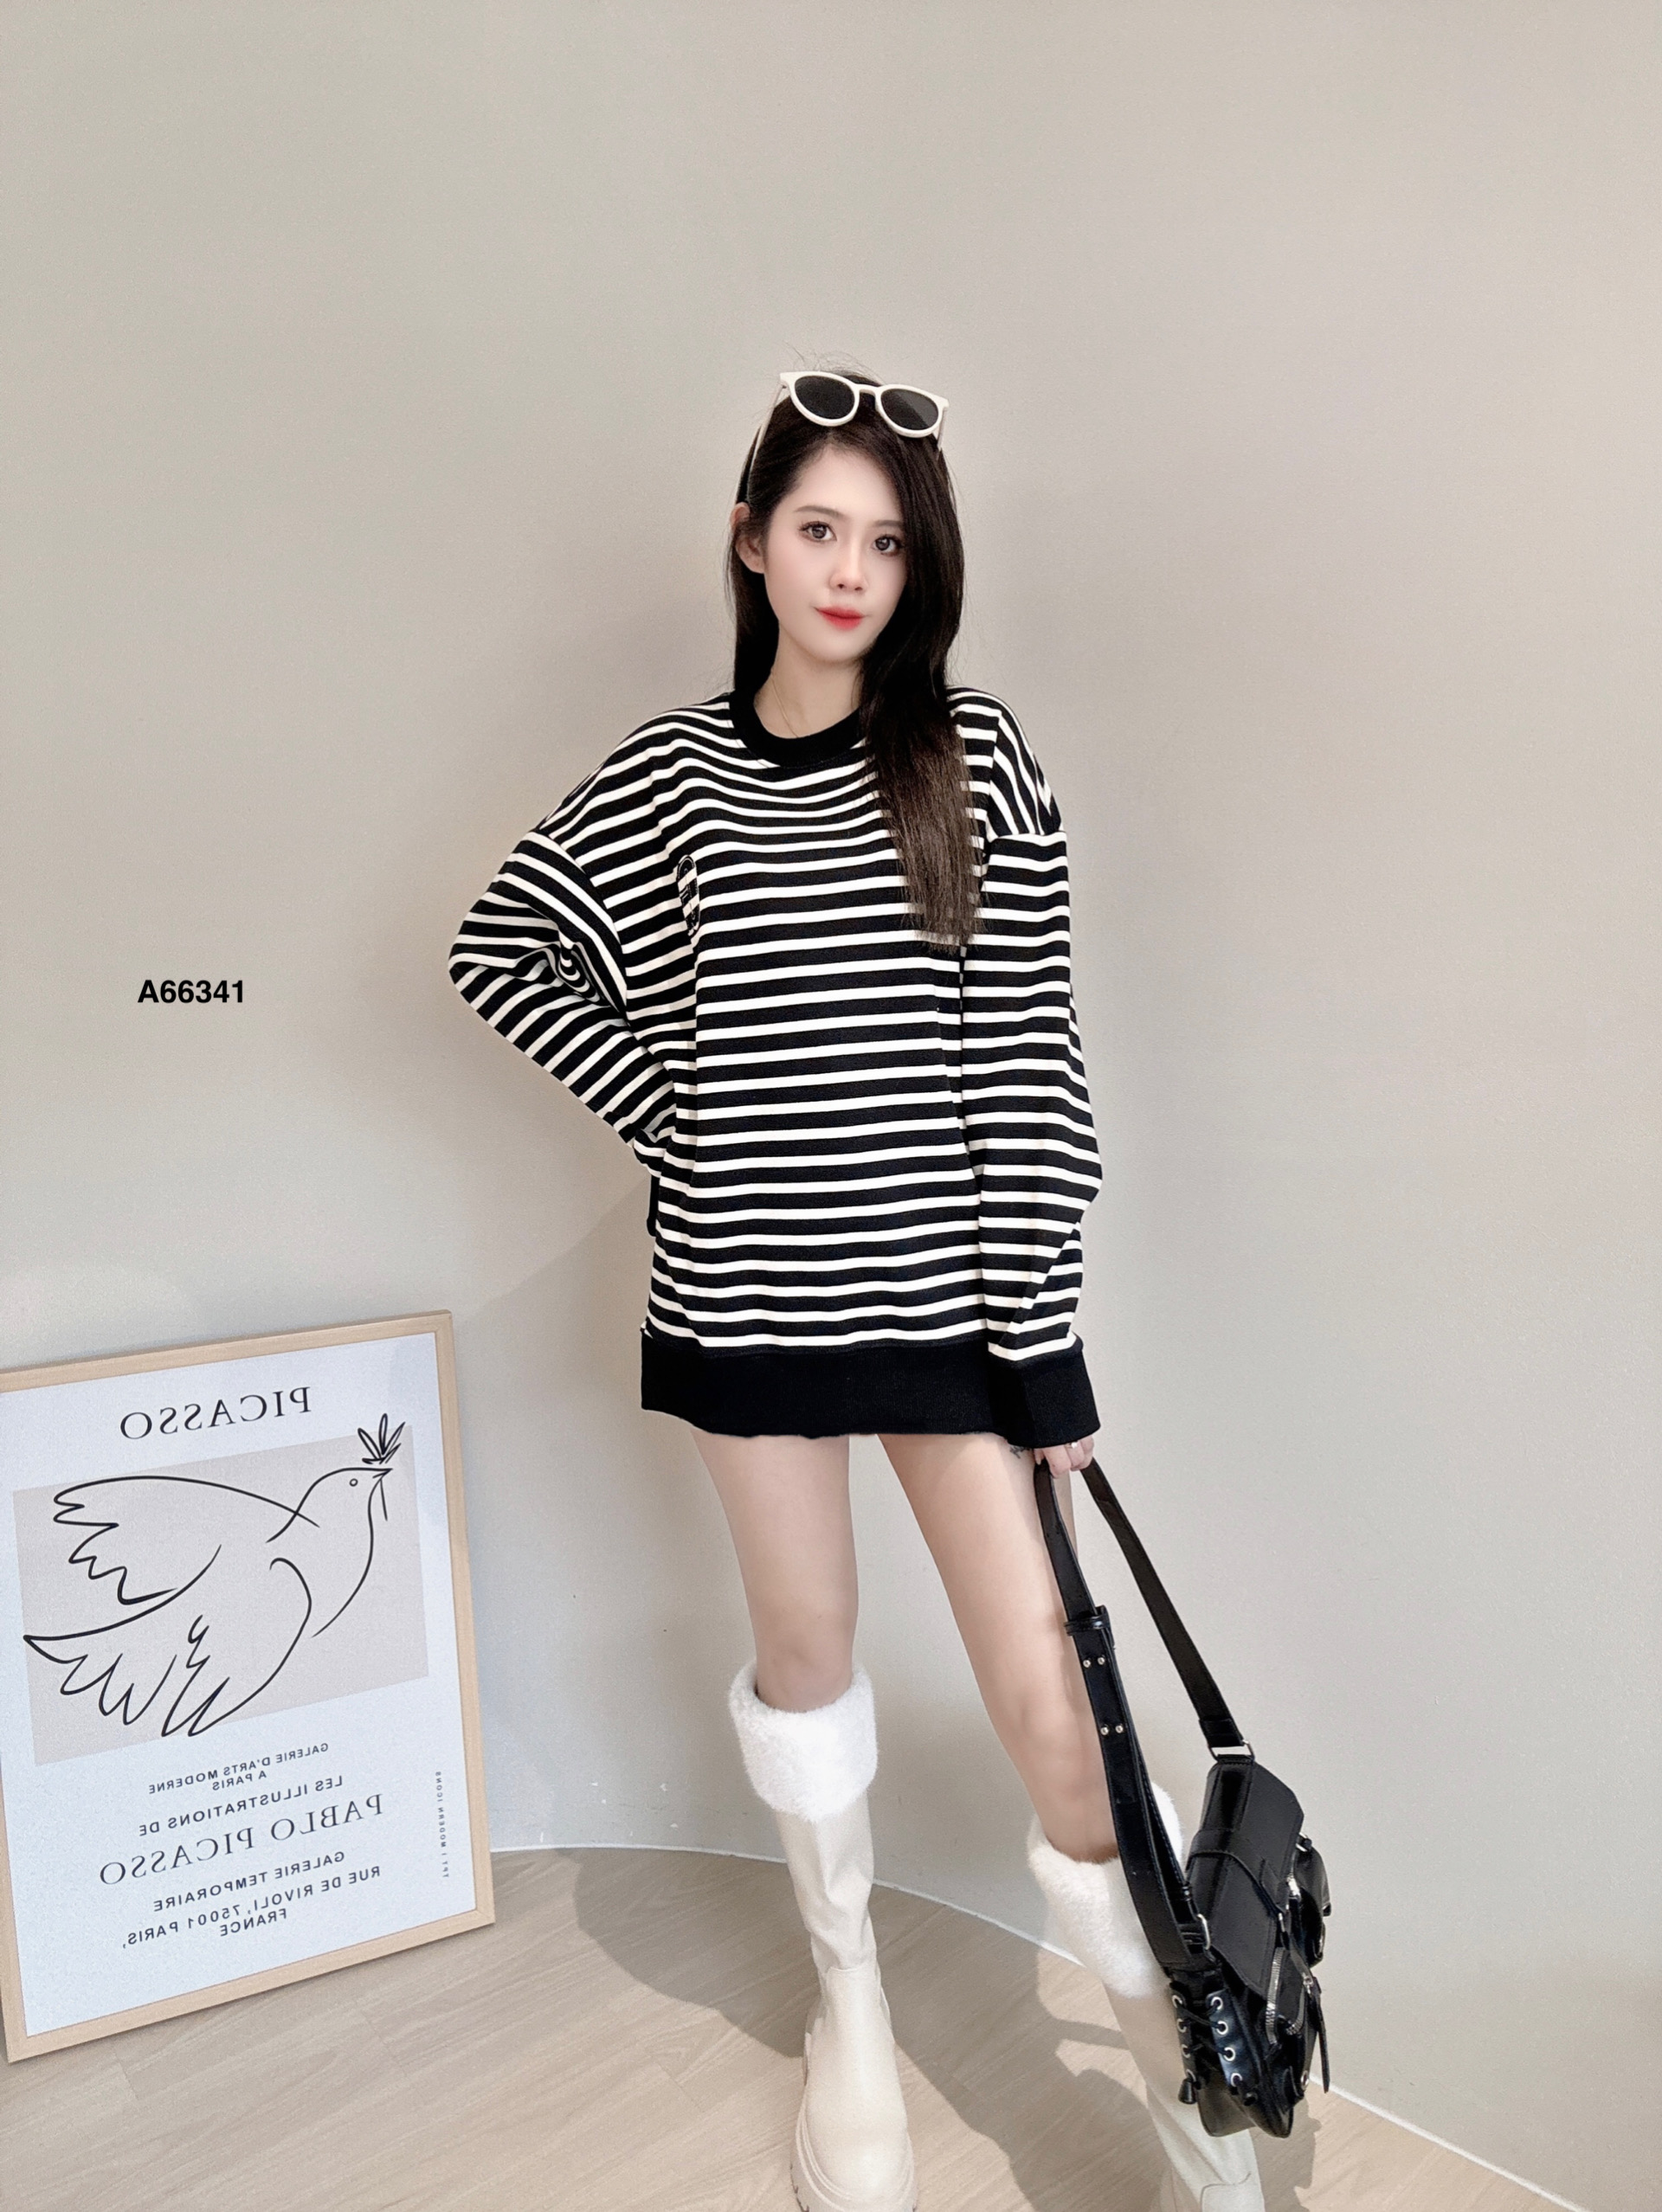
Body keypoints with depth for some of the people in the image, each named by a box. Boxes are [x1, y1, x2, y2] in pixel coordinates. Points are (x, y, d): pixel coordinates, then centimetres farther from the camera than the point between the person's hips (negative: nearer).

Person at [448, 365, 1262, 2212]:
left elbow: (1027, 1048, -5)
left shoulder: (972, 755, -1)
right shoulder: (673, 768, 4)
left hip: (941, 1278, -1)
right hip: (745, 1282, 2)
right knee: (804, 1645, 17)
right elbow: (501, 951, 13)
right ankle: (848, 1992, 42)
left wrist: (1045, 1326, -7)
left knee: (1052, 1699, -1)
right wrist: (662, 1099, 1)